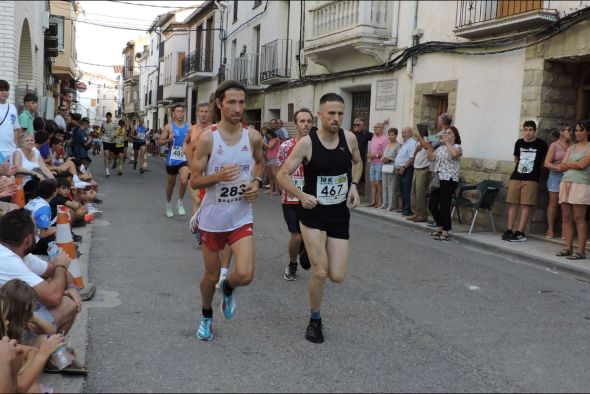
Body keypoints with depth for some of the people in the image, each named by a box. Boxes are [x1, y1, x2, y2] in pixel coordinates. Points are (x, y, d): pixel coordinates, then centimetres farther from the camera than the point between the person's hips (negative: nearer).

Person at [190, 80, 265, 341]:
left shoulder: (253, 137, -4)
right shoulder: (207, 138, -13)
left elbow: (260, 163, 17)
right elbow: (194, 182, -9)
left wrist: (256, 183, -2)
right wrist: (218, 176, -28)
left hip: (241, 218, 2)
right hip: (213, 218, -1)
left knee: (245, 275, -12)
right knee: (211, 275, 13)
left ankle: (227, 288, 25)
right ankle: (206, 317, 42)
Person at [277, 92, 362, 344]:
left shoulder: (349, 138, -4)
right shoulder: (307, 143, -15)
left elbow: (357, 162, 18)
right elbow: (283, 174, -9)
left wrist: (354, 185, 0)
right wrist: (301, 195, -25)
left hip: (340, 214, 4)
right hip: (313, 213, -3)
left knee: (337, 276, 0)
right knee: (320, 272, -9)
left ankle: (313, 252, 35)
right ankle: (315, 320, 17)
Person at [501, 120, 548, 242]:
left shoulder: (541, 144, -1)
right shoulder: (519, 143, 8)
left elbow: (544, 160, 12)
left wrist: (535, 168, 7)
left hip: (531, 179, -3)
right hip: (516, 177, 3)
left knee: (526, 205, -6)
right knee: (513, 203, 2)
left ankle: (520, 232, -5)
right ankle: (509, 230, 6)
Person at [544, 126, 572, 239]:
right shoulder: (554, 145, 3)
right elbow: (547, 163, -3)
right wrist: (560, 168, -14)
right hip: (556, 176, -2)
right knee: (553, 203, 0)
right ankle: (550, 230, 4)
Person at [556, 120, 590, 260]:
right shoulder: (571, 148, 20)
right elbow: (561, 167, 12)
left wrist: (567, 164, 4)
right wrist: (575, 165, -4)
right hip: (566, 183, 6)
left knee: (579, 218, -9)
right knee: (566, 217, 2)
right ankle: (568, 248, 7)